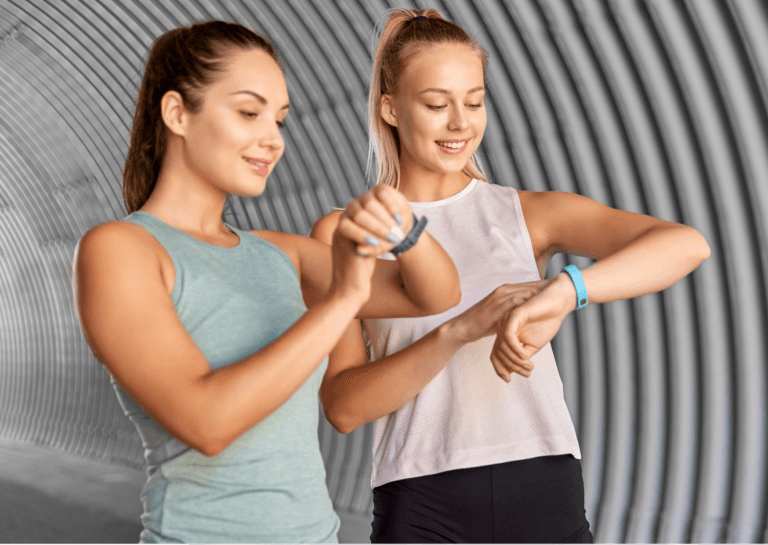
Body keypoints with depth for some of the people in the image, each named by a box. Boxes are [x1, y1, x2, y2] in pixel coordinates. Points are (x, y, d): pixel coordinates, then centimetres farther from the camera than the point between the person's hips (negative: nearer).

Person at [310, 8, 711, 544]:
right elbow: (343, 406, -4)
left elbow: (686, 243, -9)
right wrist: (460, 329, -20)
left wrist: (562, 291, -28)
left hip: (548, 500, 2)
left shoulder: (530, 213, 6)